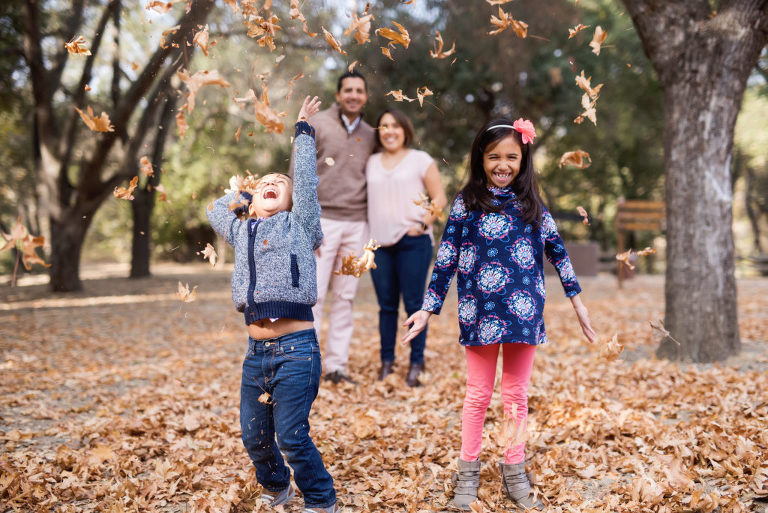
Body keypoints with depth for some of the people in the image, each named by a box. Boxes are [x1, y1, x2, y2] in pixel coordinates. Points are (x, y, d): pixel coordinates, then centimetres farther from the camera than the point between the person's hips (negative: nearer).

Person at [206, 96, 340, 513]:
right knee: (254, 435, 12)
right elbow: (215, 210, 36)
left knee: (291, 436, -6)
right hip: (256, 351, 5)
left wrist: (303, 129, 16)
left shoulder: (298, 225, 5)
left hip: (296, 349, -5)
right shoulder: (241, 231, 18)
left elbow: (305, 180, 5)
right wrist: (249, 195, 31)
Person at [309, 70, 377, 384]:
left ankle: (336, 365, 12)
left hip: (357, 225, 4)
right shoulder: (317, 125, -1)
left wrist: (372, 222, 10)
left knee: (345, 297, 6)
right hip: (322, 220, -4)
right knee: (313, 294, -7)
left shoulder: (369, 135, 13)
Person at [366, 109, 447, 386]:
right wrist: (367, 230, 7)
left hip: (412, 241, -3)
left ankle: (416, 363, 5)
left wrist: (423, 224, -9)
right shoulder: (371, 163, 16)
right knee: (386, 305, 6)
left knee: (413, 304, -3)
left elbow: (439, 198, 3)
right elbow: (364, 198, 21)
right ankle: (386, 361, 15)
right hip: (379, 243, 3)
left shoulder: (420, 159, 5)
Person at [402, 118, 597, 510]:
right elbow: (445, 258, -1)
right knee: (478, 394, 9)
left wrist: (577, 300, 10)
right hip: (479, 313, -1)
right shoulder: (466, 202, -2)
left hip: (523, 312, 2)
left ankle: (514, 473, 23)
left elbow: (556, 249, 9)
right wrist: (428, 309, -1)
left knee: (516, 394, 11)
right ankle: (468, 472, 22)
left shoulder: (530, 202, 4)